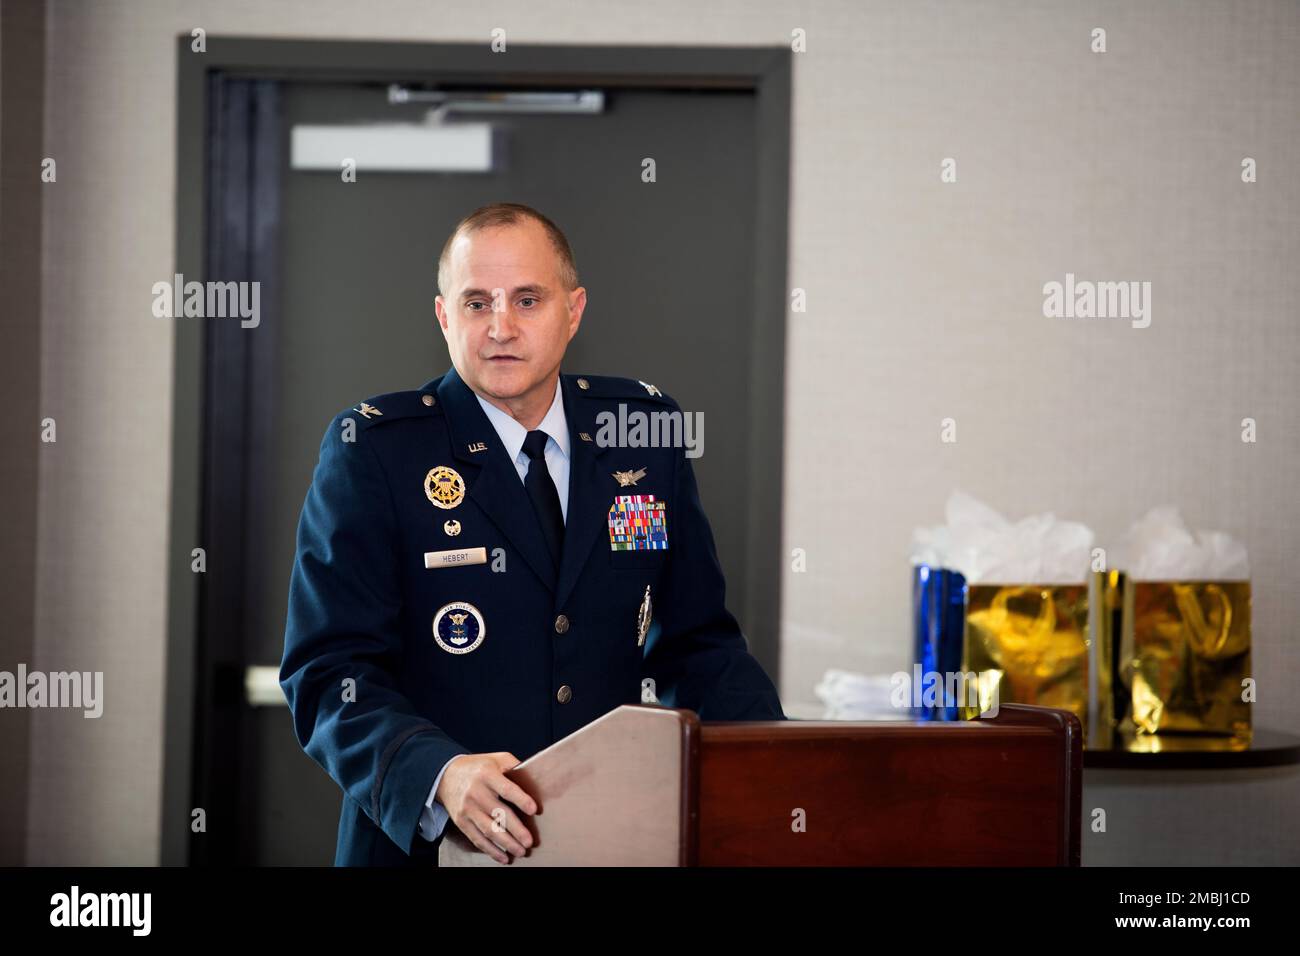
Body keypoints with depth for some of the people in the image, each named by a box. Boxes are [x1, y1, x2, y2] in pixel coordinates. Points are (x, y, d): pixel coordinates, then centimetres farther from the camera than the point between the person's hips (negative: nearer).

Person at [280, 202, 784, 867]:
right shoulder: (373, 449, -2)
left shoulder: (644, 429, 9)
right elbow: (328, 674, -9)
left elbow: (696, 643, 14)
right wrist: (440, 774, -27)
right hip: (427, 842, -3)